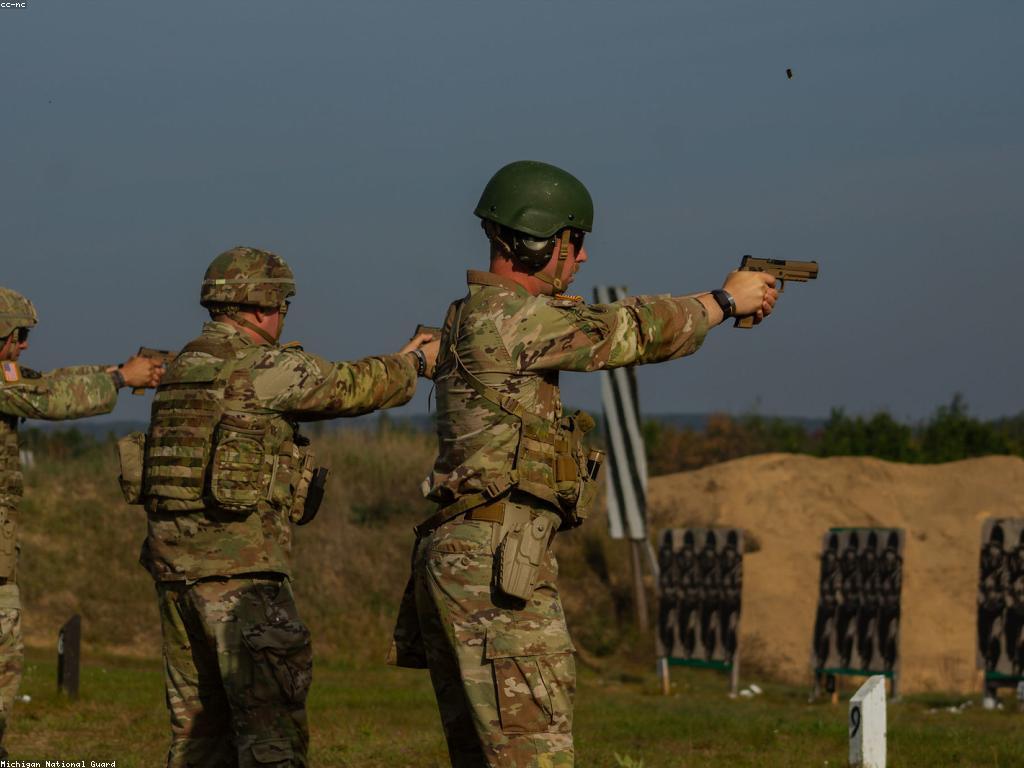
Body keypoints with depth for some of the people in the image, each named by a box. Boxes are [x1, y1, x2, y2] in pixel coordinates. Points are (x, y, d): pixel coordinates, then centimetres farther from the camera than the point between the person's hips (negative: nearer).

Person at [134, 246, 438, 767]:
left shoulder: (186, 364, 15)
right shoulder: (260, 368, -10)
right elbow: (352, 387, -1)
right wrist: (415, 363, 17)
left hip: (172, 551, 8)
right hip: (236, 559, -8)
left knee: (197, 723, 15)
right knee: (270, 723, -9)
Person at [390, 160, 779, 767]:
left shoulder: (499, 315, 18)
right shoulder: (504, 318, -12)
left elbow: (606, 324, 23)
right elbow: (625, 333, -8)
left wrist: (732, 302, 20)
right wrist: (726, 300, 7)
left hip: (460, 564, 11)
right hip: (495, 563, -11)